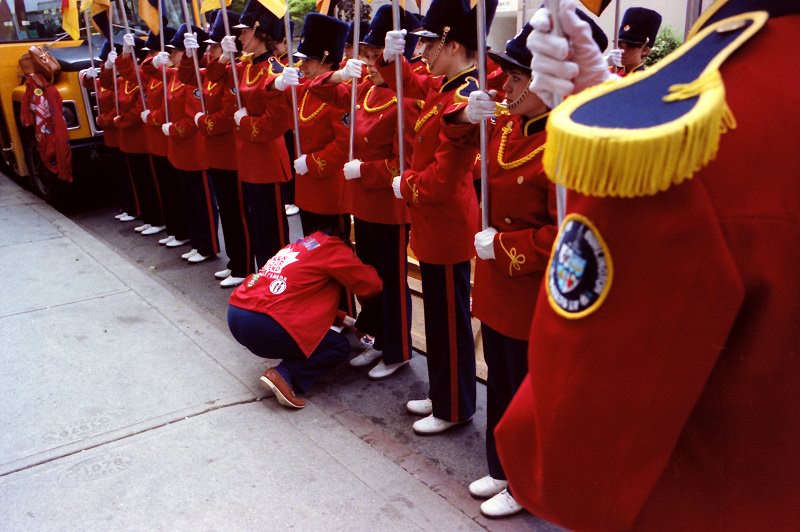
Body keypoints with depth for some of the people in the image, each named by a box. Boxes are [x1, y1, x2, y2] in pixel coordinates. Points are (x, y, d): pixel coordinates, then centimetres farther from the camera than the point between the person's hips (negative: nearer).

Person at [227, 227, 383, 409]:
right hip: (263, 325, -9)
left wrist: (342, 319, 30)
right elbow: (372, 284, 3)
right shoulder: (332, 248, 0)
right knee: (339, 347, 8)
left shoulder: (302, 244, 24)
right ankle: (283, 376, -8)